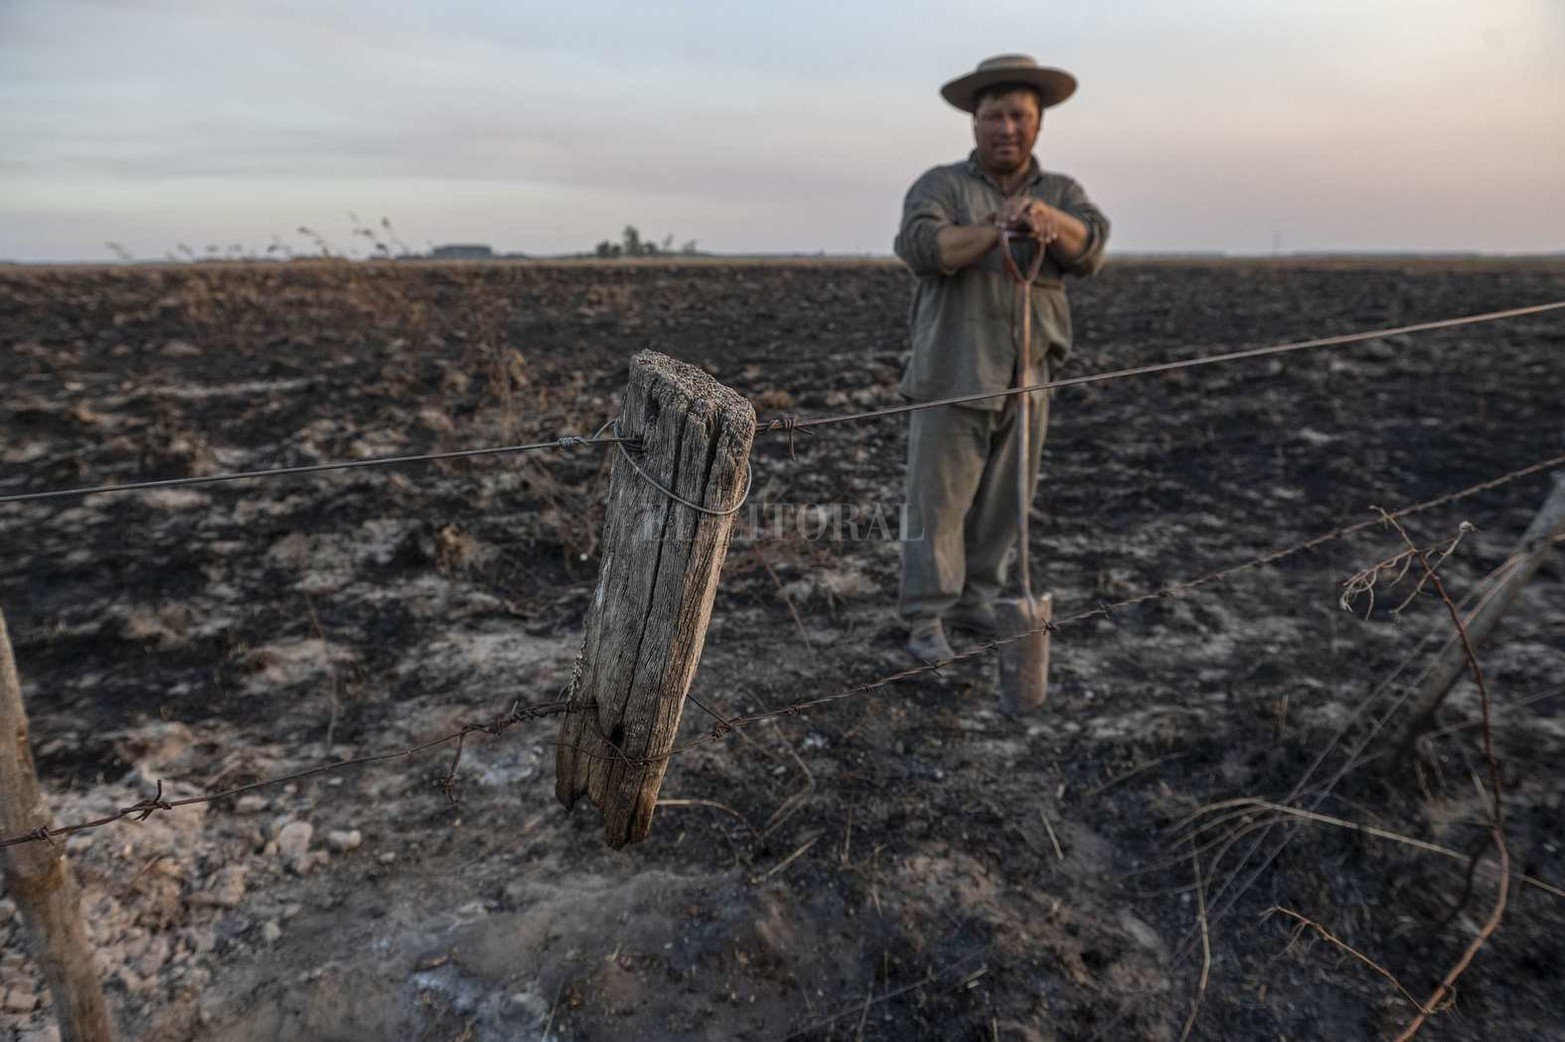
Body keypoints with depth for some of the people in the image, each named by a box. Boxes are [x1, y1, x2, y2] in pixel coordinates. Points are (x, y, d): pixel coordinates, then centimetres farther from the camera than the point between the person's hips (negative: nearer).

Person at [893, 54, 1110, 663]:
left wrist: (1046, 218, -27)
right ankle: (925, 620, 7)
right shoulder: (940, 185, 3)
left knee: (1003, 504, 11)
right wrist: (996, 230, -30)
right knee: (939, 502, -2)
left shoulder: (1061, 193, 13)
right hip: (953, 375, -4)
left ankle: (975, 603, 26)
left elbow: (1089, 249, -7)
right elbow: (921, 247, -16)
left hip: (1026, 381, 4)